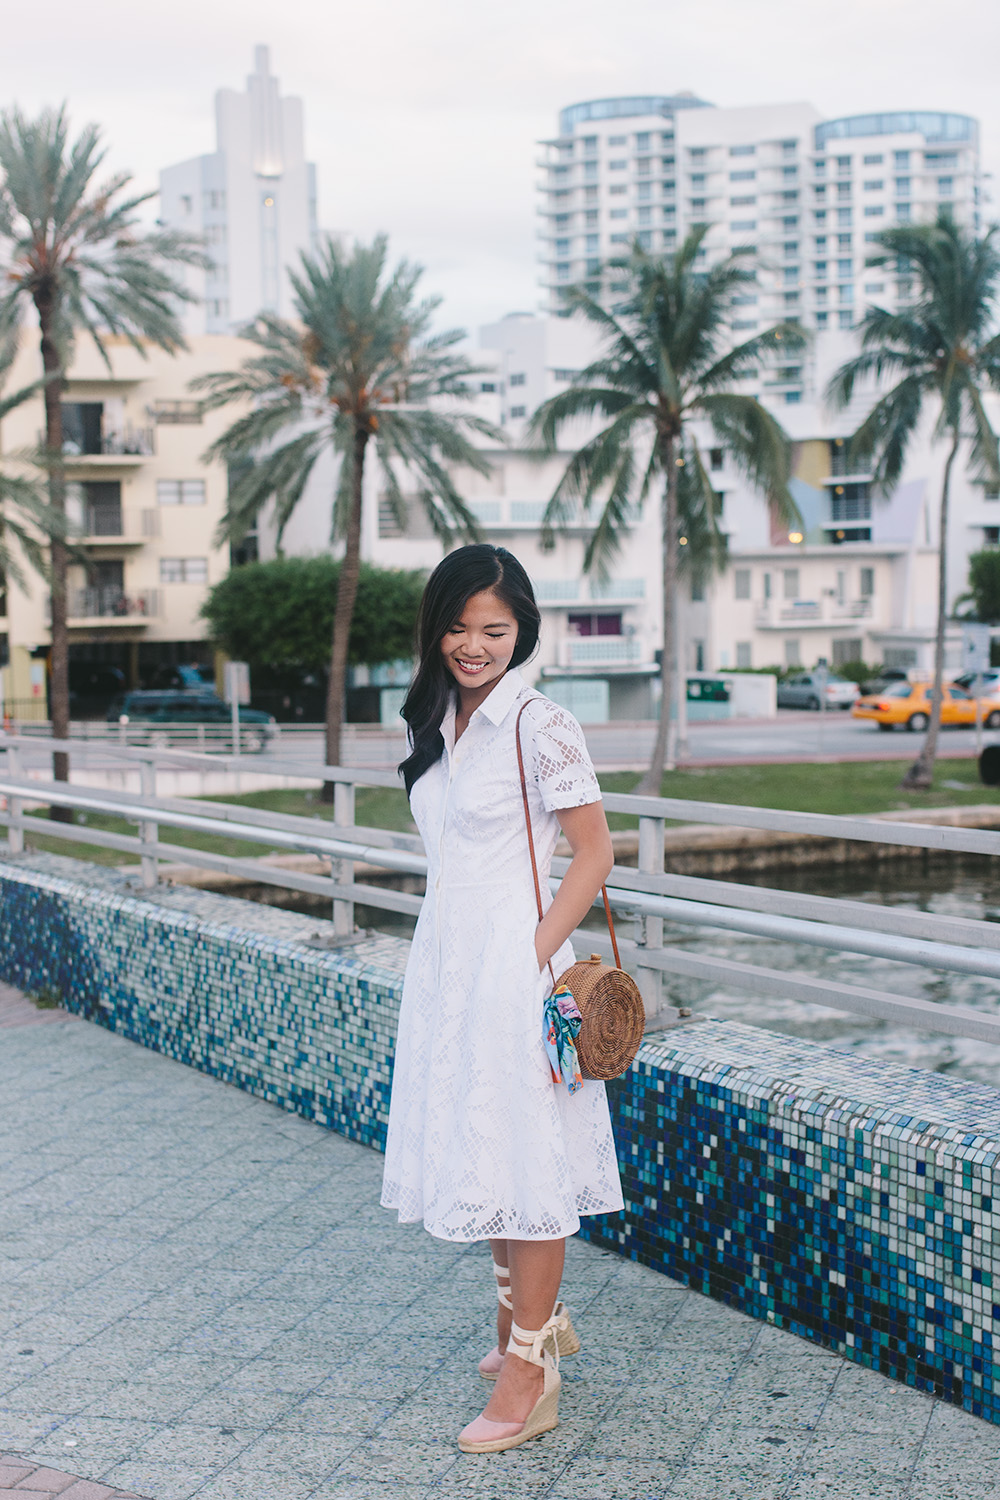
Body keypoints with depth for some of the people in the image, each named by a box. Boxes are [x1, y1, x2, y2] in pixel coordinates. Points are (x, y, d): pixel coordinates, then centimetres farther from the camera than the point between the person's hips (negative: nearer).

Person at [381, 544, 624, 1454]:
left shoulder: (539, 725, -12)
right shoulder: (440, 721, 11)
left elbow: (595, 853, -12)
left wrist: (537, 957, -17)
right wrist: (450, 960, 14)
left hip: (513, 962, -8)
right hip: (447, 960, 8)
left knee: (522, 1156, -3)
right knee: (480, 1150, 16)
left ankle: (531, 1375, 5)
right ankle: (533, 1319, 33)